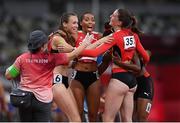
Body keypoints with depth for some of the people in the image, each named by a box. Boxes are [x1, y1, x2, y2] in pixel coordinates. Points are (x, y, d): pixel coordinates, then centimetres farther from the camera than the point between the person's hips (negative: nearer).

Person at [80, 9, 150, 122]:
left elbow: (95, 53, -22)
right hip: (132, 79, 7)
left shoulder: (115, 37, -11)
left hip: (119, 79, -7)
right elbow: (146, 57, 12)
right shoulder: (133, 35, 7)